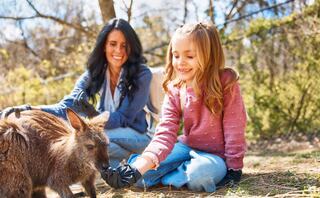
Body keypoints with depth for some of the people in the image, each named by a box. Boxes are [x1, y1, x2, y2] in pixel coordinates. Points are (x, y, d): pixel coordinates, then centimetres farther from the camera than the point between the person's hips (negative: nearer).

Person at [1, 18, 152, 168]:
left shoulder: (142, 74, -15)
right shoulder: (95, 73, -3)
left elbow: (123, 118, -20)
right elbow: (67, 106, -16)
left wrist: (93, 115, -40)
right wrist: (30, 110, -34)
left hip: (136, 137, -4)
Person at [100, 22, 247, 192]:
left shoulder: (226, 82, -17)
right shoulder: (174, 90, -6)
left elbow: (234, 128, -13)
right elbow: (166, 131, -16)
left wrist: (234, 167, -14)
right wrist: (140, 166, -30)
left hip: (216, 154, -3)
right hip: (186, 146, 3)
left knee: (199, 175, -36)